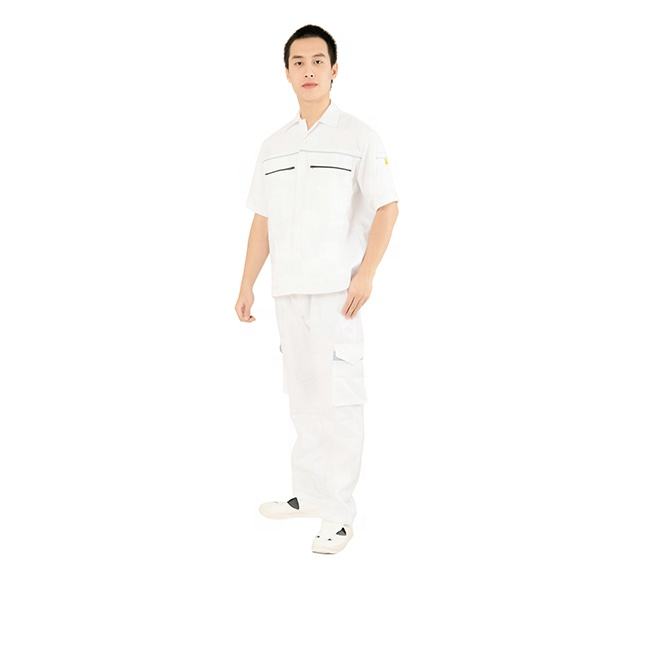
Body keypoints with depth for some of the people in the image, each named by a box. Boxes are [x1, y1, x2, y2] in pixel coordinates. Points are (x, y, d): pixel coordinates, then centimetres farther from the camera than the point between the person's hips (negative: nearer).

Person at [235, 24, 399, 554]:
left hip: (336, 290, -5)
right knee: (302, 396, 13)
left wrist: (365, 274, -16)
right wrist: (247, 284, 10)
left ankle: (339, 513, 1)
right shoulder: (274, 146, 14)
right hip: (287, 291, 6)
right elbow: (262, 221, 16)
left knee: (338, 399, -5)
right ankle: (309, 493, 25)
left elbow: (387, 208, -6)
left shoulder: (359, 137, -1)